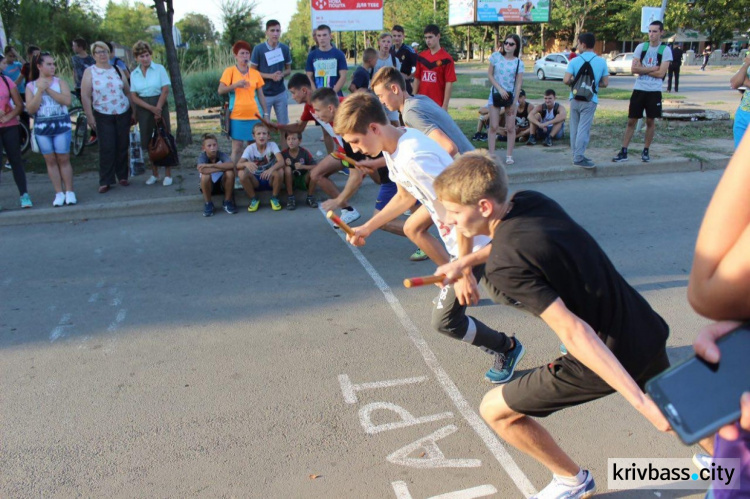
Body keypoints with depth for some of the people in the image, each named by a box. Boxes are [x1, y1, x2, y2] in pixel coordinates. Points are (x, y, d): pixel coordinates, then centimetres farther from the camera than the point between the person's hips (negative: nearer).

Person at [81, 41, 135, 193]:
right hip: (103, 116, -3)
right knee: (107, 148, -6)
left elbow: (128, 92, 11)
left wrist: (134, 112, 8)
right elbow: (85, 96, -5)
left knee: (123, 146, 5)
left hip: (123, 114, 3)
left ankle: (122, 176, 18)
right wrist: (90, 116, -10)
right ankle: (105, 181, 1)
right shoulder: (90, 72, -1)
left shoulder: (117, 70, 9)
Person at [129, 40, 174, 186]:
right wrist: (151, 108, -11)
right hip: (143, 109, 3)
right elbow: (133, 96, 2)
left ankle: (168, 174, 5)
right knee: (149, 141, 7)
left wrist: (157, 109, -13)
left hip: (160, 106, -3)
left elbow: (165, 90, -6)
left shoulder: (159, 69, -1)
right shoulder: (134, 74, 6)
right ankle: (154, 174, 17)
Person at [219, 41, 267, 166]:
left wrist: (266, 113, 9)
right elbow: (220, 91, -6)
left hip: (254, 116, 3)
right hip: (237, 116, -3)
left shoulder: (255, 73, 9)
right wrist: (235, 85, -20)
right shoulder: (230, 71, 1)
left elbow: (260, 94, 13)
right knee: (237, 147, -1)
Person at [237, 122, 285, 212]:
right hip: (255, 180, 1)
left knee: (280, 171, -32)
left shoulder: (272, 145, -12)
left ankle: (274, 198, -6)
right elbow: (238, 165, -22)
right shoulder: (250, 148, -10)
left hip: (270, 179, -1)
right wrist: (246, 163, -46)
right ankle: (253, 199, -5)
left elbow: (281, 162, -27)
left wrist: (271, 169, -48)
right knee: (242, 173, -28)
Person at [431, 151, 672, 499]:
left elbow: (572, 332, -30)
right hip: (649, 333, 8)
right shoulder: (532, 200, -3)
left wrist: (641, 400, -29)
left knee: (495, 410, 8)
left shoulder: (505, 266, -25)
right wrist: (465, 261, 14)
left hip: (608, 358, -8)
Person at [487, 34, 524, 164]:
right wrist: (500, 88, -11)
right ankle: (491, 155, 0)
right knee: (493, 126, -3)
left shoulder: (519, 63, 0)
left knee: (511, 128, 1)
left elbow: (518, 84, -2)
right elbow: (489, 74, 0)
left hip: (511, 96, 0)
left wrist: (514, 103, -7)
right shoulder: (496, 56, 0)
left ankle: (509, 156, 8)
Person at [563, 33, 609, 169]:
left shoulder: (575, 61, -5)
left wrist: (575, 82, 8)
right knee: (583, 129, -2)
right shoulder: (601, 62, -3)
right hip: (590, 100, -1)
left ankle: (576, 154, 18)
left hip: (575, 99, 2)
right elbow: (605, 83, -1)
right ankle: (579, 157, -5)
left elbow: (566, 80, -13)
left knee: (574, 128, 12)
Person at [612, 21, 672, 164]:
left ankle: (646, 151, 18)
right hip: (639, 89, 2)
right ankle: (623, 152, 5)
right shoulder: (641, 47, 3)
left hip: (654, 91, -2)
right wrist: (653, 68, -9)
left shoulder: (665, 50, -3)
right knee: (631, 120, 2)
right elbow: (634, 68, -5)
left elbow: (661, 73, -12)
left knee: (651, 121, 7)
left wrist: (643, 70, -7)